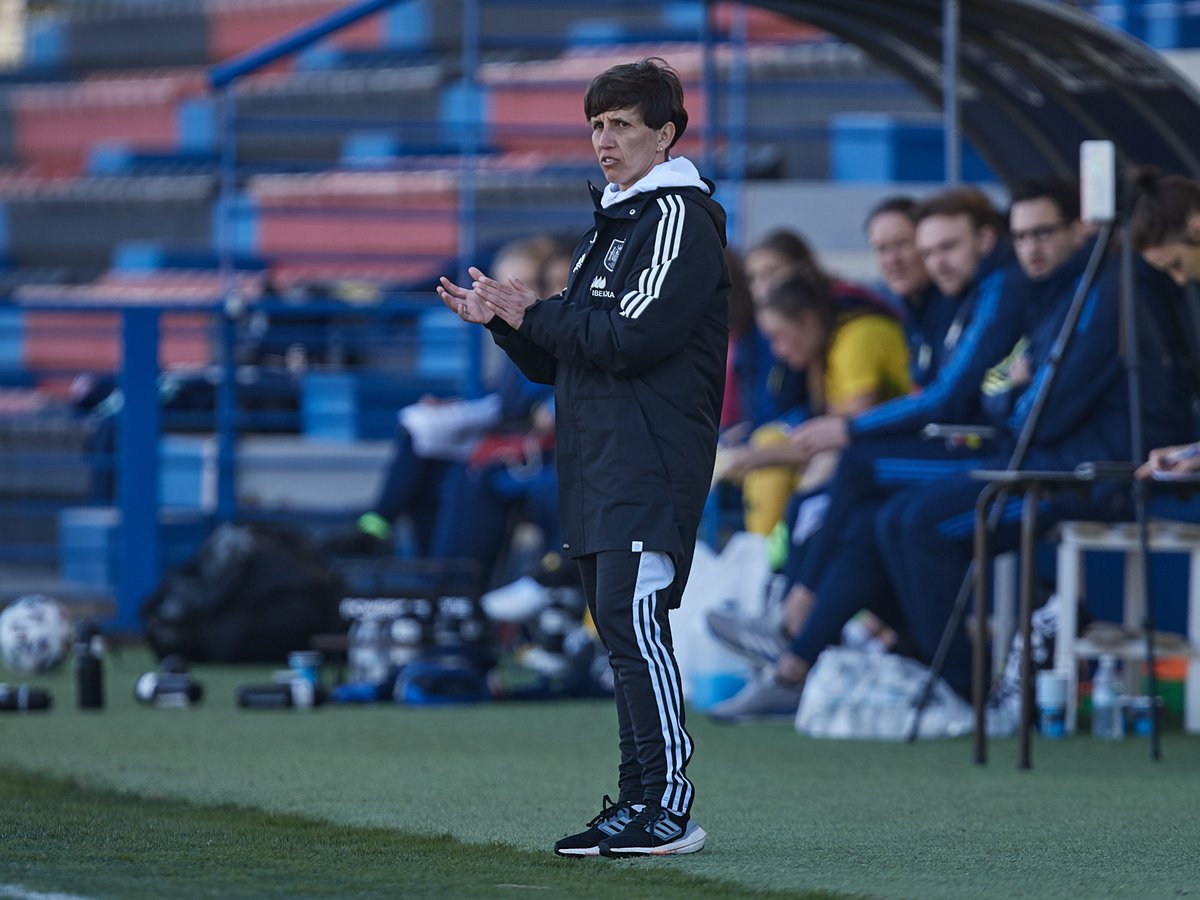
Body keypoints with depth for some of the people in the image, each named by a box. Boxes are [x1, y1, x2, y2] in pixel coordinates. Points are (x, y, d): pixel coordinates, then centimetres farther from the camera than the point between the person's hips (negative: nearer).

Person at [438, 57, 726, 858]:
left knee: (634, 616, -17)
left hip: (653, 465, -10)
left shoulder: (680, 217, -7)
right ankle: (638, 801, 11)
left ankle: (669, 809, -19)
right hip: (597, 463, 10)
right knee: (620, 627, 9)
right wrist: (504, 321, 5)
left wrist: (534, 315, -9)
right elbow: (559, 360, 23)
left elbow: (632, 338, -19)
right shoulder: (610, 222, 23)